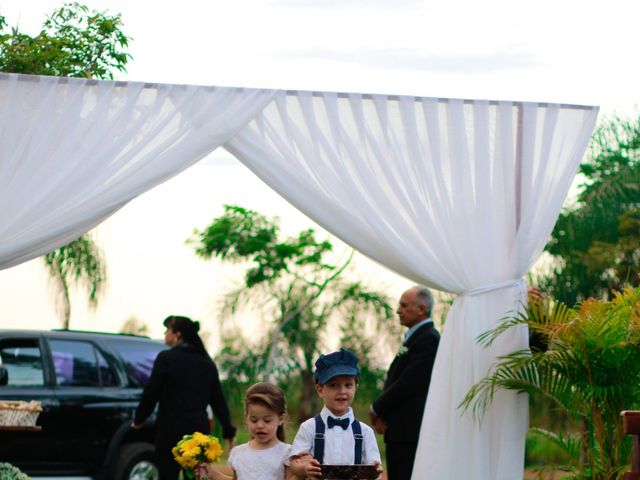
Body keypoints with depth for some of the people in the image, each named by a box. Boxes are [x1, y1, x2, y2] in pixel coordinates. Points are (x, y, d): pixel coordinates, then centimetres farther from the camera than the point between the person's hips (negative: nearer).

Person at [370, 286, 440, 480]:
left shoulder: (428, 339, -13)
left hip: (410, 430, -10)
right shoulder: (414, 337, 18)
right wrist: (382, 414, 0)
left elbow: (408, 382, -19)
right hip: (399, 431, 10)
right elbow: (395, 379, 16)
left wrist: (377, 408, -8)